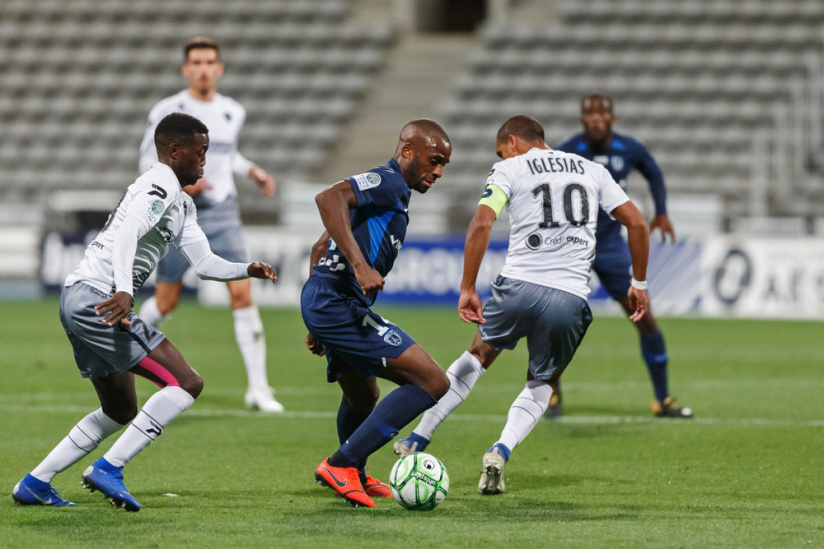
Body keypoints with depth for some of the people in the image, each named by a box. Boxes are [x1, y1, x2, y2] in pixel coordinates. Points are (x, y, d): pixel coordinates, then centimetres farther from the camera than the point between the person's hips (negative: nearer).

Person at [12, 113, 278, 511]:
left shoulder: (182, 205, 24)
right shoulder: (160, 186, -8)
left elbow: (204, 263, 22)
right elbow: (127, 233, -25)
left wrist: (247, 270, 6)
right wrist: (123, 290, -39)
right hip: (98, 298, -11)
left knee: (121, 412, 21)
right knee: (186, 383, -13)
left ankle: (34, 484, 18)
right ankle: (109, 468, -18)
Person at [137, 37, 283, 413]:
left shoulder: (233, 112, 7)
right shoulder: (167, 112, -7)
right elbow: (148, 161, -4)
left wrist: (254, 171, 9)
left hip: (223, 215, 3)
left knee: (243, 294, -11)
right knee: (166, 301, 5)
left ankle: (258, 389, -10)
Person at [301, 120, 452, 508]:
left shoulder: (388, 190, 24)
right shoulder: (389, 183, -8)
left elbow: (321, 248, 30)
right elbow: (328, 198, -27)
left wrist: (318, 323, 32)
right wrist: (360, 265, -33)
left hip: (321, 301, 11)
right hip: (341, 305, -11)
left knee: (363, 398, 33)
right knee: (432, 382, -14)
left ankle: (356, 476, 57)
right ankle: (341, 464, -13)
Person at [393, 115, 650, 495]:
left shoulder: (509, 169, 7)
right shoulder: (591, 170, 17)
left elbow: (481, 225, -9)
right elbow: (637, 223, 12)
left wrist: (467, 289, -7)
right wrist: (639, 284, 20)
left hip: (519, 285, -1)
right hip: (570, 299, 1)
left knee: (479, 354, 26)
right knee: (541, 384, 22)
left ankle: (418, 439, 28)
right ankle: (501, 451, -3)